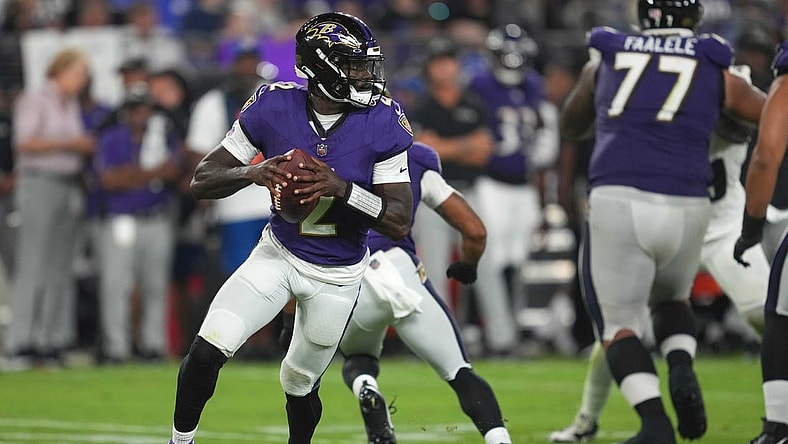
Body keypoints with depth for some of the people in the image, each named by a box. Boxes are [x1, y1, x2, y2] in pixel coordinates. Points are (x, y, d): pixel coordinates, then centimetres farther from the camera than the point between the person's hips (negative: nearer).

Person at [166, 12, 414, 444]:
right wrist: (254, 172, -32)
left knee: (300, 383, 13)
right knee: (207, 350, -15)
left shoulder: (382, 123, -19)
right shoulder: (273, 107, -16)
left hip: (337, 275, 0)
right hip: (279, 255, 0)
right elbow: (202, 181, -11)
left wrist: (340, 188, -34)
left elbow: (400, 222, -19)